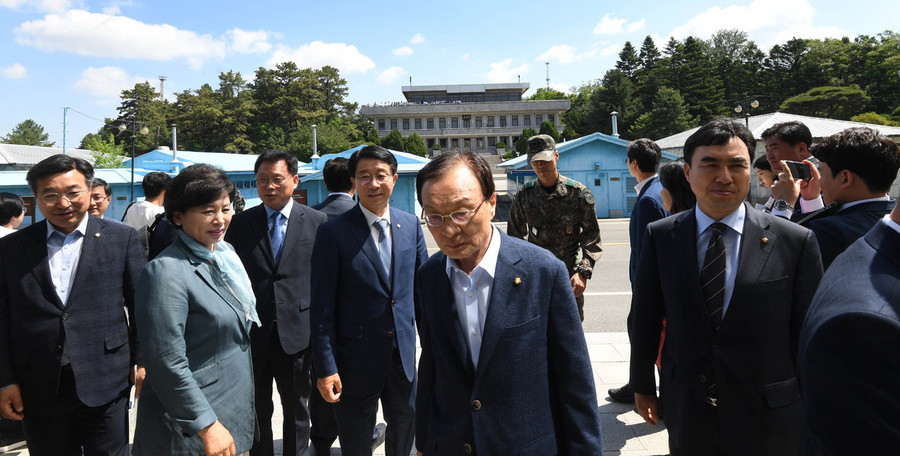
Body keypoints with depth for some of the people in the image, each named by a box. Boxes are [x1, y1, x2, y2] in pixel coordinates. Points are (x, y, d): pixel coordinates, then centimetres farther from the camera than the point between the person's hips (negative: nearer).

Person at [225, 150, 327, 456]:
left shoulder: (316, 221, -1)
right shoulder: (240, 223, 3)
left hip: (296, 332, -1)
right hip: (252, 332, 1)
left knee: (297, 409, 14)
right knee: (257, 410, 15)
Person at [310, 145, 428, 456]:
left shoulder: (411, 225, 2)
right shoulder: (333, 232, -11)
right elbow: (322, 305, -11)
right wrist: (325, 368, -13)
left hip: (404, 353, 4)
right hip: (356, 358, -3)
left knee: (404, 430, 21)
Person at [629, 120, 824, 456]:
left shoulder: (796, 242, -8)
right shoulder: (660, 237, -4)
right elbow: (645, 318, 1)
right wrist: (642, 386, 7)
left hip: (769, 421, -1)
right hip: (686, 412, 1)